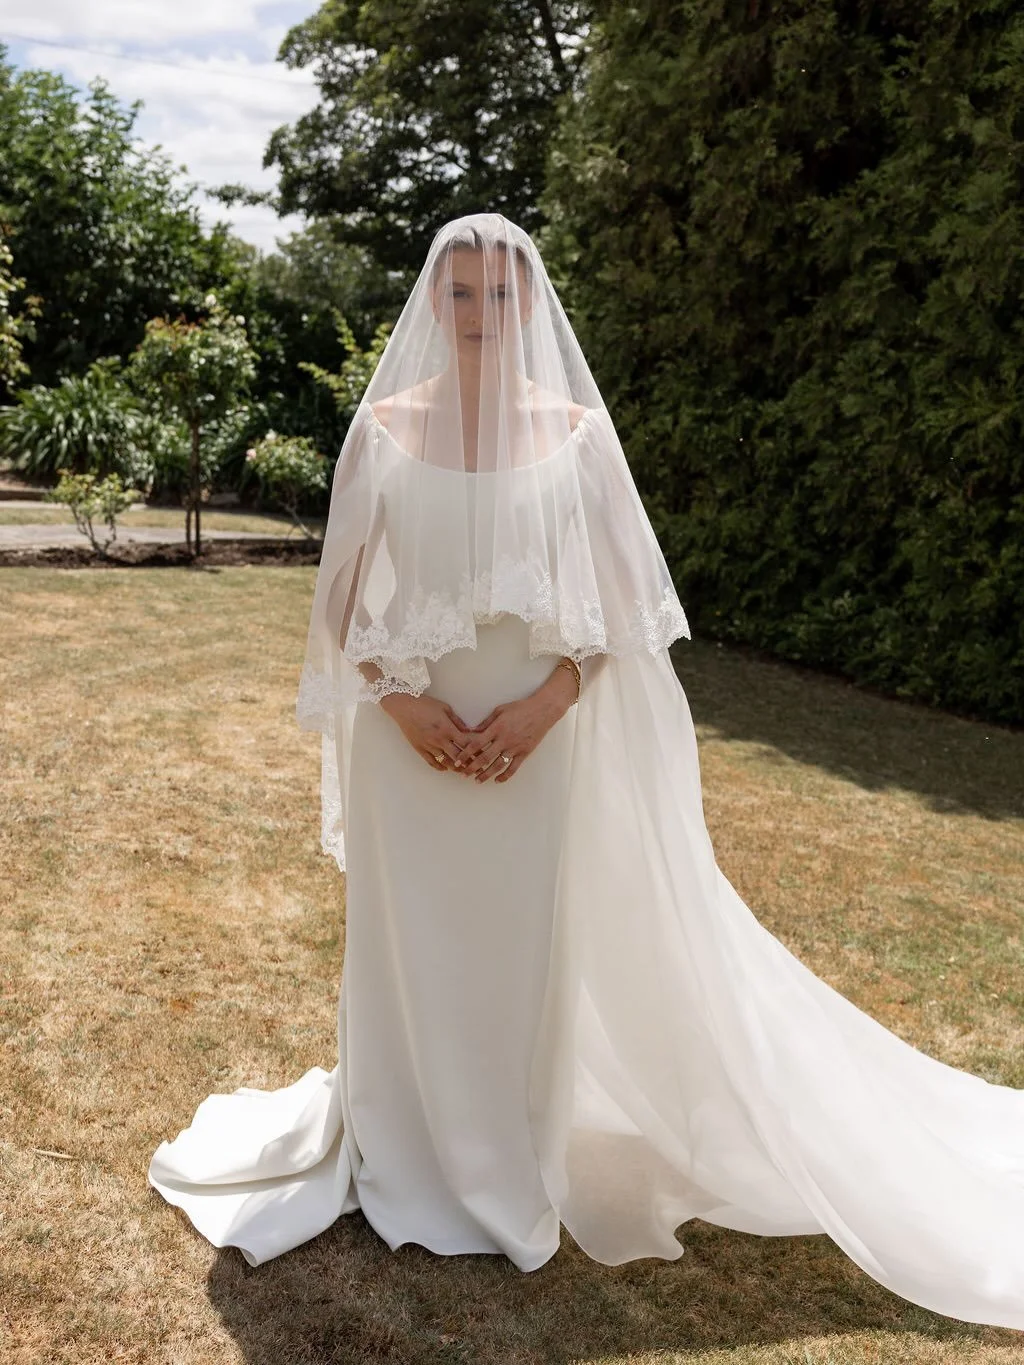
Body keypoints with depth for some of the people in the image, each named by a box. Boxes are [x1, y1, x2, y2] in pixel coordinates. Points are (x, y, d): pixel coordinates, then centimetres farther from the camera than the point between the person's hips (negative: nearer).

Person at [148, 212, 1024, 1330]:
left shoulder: (576, 429, -2)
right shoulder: (385, 426, 0)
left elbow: (618, 601, -1)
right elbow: (344, 596, 2)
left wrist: (546, 702, -14)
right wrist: (400, 701, -11)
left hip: (543, 734, -1)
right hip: (412, 732, 1)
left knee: (532, 943, 9)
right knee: (412, 940, 11)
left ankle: (524, 1160, 31)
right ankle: (416, 1155, 34)